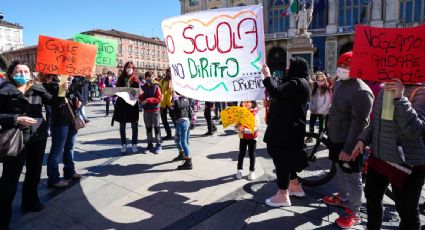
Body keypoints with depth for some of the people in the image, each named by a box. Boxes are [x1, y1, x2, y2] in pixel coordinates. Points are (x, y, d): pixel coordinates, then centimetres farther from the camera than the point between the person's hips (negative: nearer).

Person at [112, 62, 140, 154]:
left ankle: (134, 144, 14)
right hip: (122, 104, 2)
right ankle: (124, 145, 18)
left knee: (134, 126, 3)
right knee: (122, 126, 7)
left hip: (133, 104, -2)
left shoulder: (135, 79, 2)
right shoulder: (121, 78, 7)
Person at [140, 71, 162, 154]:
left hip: (155, 110, -4)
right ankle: (150, 144, 18)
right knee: (148, 128, 9)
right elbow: (142, 98, 7)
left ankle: (158, 145, 10)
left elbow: (159, 99, -11)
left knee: (156, 127, 2)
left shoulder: (156, 87, -4)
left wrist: (148, 100, -18)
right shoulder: (143, 87, 7)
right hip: (146, 110, 4)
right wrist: (142, 101, -16)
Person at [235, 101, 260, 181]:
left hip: (252, 137, -2)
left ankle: (252, 171, 20)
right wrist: (239, 128, -24)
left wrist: (246, 130, -27)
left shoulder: (255, 114, -12)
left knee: (252, 154, 6)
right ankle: (239, 170, 25)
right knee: (241, 153, 10)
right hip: (242, 137, 3)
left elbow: (257, 127, -18)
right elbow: (236, 126, -1)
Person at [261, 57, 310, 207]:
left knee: (282, 159, -3)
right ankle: (295, 186, 34)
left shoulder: (296, 83, -17)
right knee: (286, 158, 20)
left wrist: (267, 75, -18)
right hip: (289, 128, 11)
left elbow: (276, 93, -27)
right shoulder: (299, 83, 18)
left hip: (288, 129, -11)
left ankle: (282, 195, 7)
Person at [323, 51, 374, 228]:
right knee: (340, 170, 23)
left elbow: (358, 123, -25)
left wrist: (348, 148, -25)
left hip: (349, 142, -9)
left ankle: (354, 213, 18)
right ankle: (343, 197, 43)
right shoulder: (339, 83, 8)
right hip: (335, 138, 9)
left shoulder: (361, 91, -23)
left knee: (352, 177, 3)